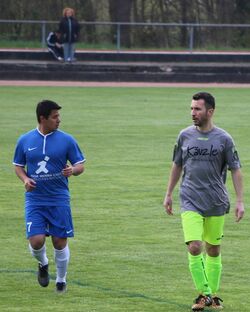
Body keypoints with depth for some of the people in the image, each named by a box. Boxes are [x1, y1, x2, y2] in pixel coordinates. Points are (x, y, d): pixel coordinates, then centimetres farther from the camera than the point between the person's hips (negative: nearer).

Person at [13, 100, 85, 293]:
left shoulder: (66, 140, -1)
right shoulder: (25, 141, 2)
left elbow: (80, 165, 4)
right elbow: (18, 165, 13)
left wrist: (73, 170, -19)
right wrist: (25, 179, -7)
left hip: (59, 199, 0)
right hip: (35, 199, 0)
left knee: (60, 242, 0)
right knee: (36, 241, -12)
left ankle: (61, 280, 22)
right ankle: (43, 264, 22)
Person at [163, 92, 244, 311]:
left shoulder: (224, 139, -2)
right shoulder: (185, 136, 3)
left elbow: (235, 170, 1)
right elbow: (177, 165, 15)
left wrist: (240, 201, -4)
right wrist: (169, 194, 16)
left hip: (217, 202, 0)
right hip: (190, 202, 0)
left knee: (213, 249, 8)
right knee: (194, 247, -14)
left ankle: (213, 294, 22)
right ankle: (203, 294, -4)